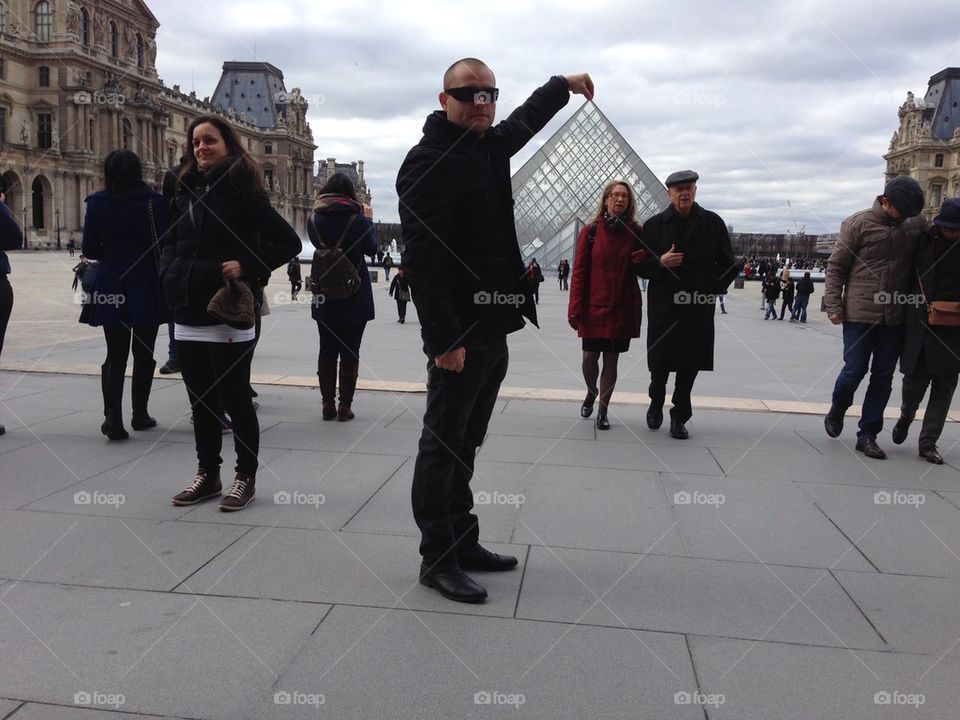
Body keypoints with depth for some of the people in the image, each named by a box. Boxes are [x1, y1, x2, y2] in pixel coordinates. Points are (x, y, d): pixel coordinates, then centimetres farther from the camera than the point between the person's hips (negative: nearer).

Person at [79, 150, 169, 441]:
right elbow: (165, 244, -7)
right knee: (144, 354, 12)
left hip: (110, 288, 1)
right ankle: (140, 414, 19)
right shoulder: (153, 201, -7)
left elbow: (89, 249, 2)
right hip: (146, 288, -1)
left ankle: (113, 415, -8)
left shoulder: (97, 202, -2)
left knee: (115, 355, 8)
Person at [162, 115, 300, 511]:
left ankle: (246, 477, 15)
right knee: (200, 400, 13)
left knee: (235, 398, 2)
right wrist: (170, 274, 7)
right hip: (188, 314, 7)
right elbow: (172, 244, 25)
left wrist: (247, 267, -16)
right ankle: (207, 475, 26)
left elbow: (289, 242, -9)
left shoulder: (243, 192, -6)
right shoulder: (186, 192, 14)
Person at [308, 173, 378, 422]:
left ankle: (328, 405, 13)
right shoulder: (357, 219, -12)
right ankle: (345, 406, 5)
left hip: (324, 298, 3)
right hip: (355, 298, -3)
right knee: (350, 351, 4)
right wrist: (369, 219, 13)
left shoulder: (314, 220, -2)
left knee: (327, 350, 11)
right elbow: (372, 248, 2)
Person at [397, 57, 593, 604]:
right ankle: (437, 559, 11)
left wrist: (564, 85, 51)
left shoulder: (492, 145, 14)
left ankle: (463, 543, 28)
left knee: (466, 444, 16)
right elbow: (423, 258, -20)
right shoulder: (429, 161, -12)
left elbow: (526, 122, 38)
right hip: (458, 336, -9)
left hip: (493, 330, 9)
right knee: (444, 446, 0)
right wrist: (444, 338, -24)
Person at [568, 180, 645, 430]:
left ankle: (602, 411, 18)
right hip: (594, 307, -1)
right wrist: (575, 308, -8)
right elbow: (579, 271, -3)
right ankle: (591, 392, 34)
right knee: (589, 357, 2)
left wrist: (644, 259, -14)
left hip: (622, 308, 1)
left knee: (611, 359, 5)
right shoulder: (590, 231, -1)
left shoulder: (636, 232, 3)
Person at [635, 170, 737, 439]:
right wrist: (660, 262, -14)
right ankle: (656, 403, 31)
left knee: (689, 365, 4)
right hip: (663, 305, -1)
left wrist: (715, 286, -2)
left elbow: (728, 263, 11)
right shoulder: (654, 224, 4)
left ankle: (679, 417, 18)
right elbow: (640, 266, 4)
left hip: (698, 308, 1)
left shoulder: (713, 223, 5)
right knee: (659, 362, 3)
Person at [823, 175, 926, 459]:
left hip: (895, 317, 3)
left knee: (883, 375, 5)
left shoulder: (917, 226, 5)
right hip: (860, 313, -3)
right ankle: (838, 408, 29)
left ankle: (867, 435, 15)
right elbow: (835, 266, -2)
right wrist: (833, 305, -7)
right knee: (854, 369, -2)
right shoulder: (858, 223, -5)